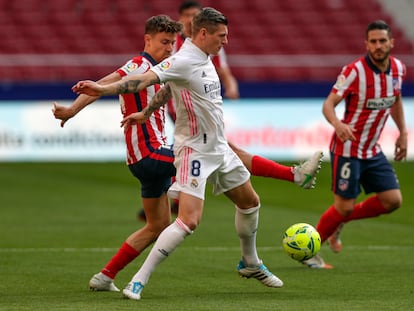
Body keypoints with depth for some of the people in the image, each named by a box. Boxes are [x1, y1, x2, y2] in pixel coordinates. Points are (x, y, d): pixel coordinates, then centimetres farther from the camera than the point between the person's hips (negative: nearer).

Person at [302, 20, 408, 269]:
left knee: (393, 200, 0)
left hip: (373, 151, 7)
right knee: (344, 206, -6)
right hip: (348, 149, -7)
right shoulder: (354, 71, -19)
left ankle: (340, 222, 20)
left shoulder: (398, 69, 0)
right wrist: (337, 124, -43)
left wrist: (403, 132, 16)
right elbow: (328, 104, -22)